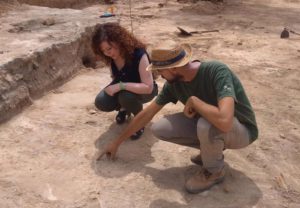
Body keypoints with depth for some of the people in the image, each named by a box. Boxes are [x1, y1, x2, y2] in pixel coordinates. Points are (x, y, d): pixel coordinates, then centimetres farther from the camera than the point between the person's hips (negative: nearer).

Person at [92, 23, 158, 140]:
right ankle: (124, 108, 12)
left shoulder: (139, 54, -32)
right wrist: (114, 86, -10)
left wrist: (120, 86, -41)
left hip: (142, 90, -5)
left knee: (127, 97, -38)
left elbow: (148, 87, -38)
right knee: (101, 102, -21)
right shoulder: (111, 56, -14)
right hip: (122, 88, 5)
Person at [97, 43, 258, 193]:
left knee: (207, 124, -39)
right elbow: (146, 114, -1)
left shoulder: (217, 72, -33)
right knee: (159, 129, -9)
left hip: (242, 130, -6)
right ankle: (211, 150, 9)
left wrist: (193, 100, -31)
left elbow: (224, 121, -48)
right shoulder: (174, 82, -11)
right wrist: (117, 142, 6)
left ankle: (214, 171, -7)